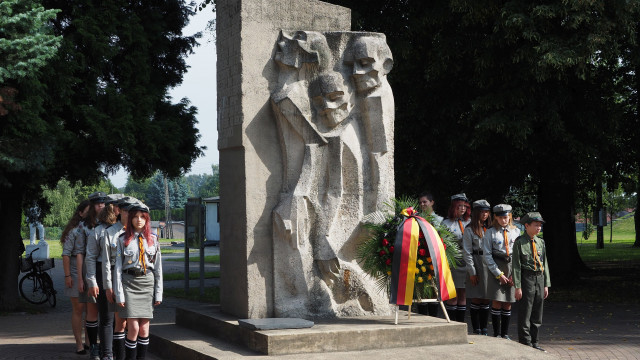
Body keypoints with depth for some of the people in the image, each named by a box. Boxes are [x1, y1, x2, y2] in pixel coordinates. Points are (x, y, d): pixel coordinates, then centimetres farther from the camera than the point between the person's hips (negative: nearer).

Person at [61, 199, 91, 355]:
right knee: (78, 309, 1)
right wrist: (67, 275, -11)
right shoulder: (74, 230, -3)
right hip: (76, 273, -4)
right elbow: (66, 254, -5)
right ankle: (79, 344, 7)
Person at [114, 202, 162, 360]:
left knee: (144, 327, 2)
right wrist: (119, 294, -6)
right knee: (133, 327, -9)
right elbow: (118, 268, 0)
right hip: (129, 283, -2)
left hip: (148, 283, 2)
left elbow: (158, 268, 9)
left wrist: (158, 293, 5)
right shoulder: (123, 240, 1)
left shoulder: (153, 239, 7)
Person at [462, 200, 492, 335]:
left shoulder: (490, 228, 14)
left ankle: (484, 329, 13)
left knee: (486, 299, 7)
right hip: (476, 264, -5)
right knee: (476, 299, -1)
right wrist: (472, 272, -10)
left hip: (489, 265, 5)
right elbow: (467, 252, -6)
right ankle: (476, 330, 4)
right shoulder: (470, 230, -2)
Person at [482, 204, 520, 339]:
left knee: (507, 304, 7)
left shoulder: (516, 232, 8)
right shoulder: (490, 233, 0)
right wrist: (499, 274, -8)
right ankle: (496, 334, 5)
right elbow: (487, 255, -3)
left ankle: (505, 334, 16)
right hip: (496, 269, -3)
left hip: (512, 269, 3)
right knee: (496, 303, -5)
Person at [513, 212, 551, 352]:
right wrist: (517, 286, -13)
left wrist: (546, 284, 11)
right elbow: (516, 265, -9)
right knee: (525, 314, -2)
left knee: (537, 314, 10)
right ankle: (526, 342, 5)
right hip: (527, 278, -6)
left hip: (540, 278, 6)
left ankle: (534, 342, 19)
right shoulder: (519, 242, -7)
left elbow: (545, 264, 15)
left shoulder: (541, 242, 10)